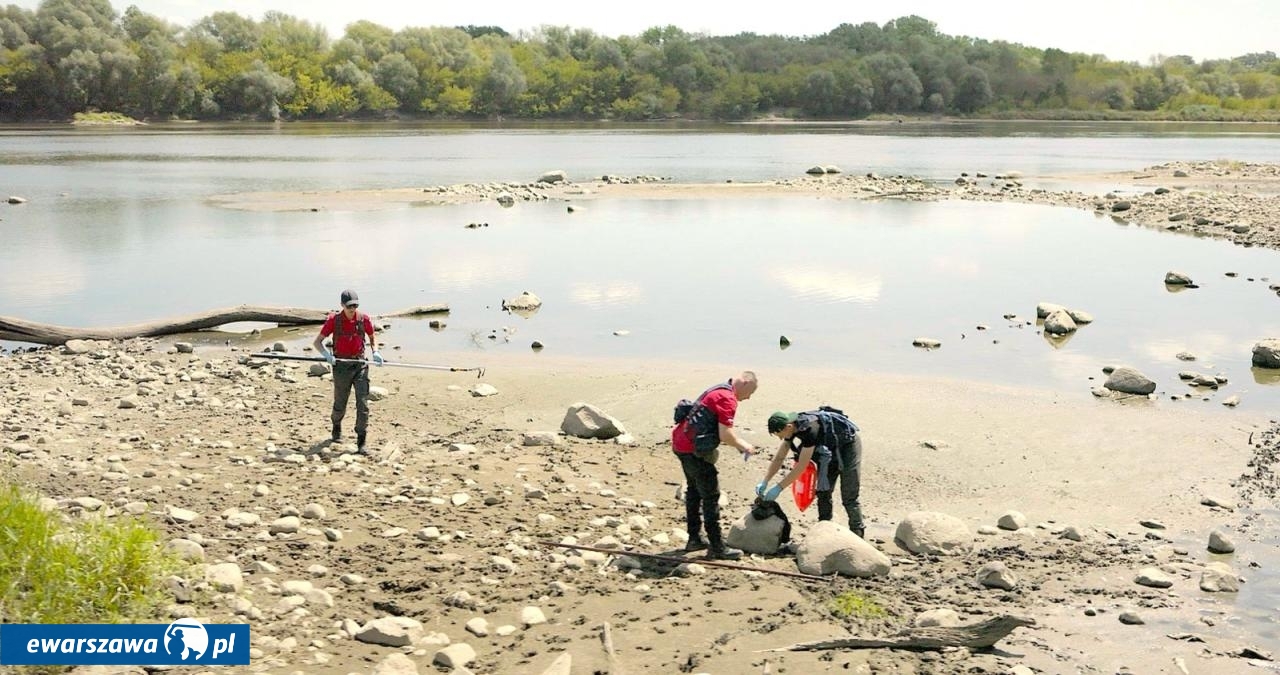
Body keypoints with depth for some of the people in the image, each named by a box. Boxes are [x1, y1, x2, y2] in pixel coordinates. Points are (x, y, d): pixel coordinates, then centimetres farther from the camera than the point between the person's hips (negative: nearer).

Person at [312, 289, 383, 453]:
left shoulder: (364, 319, -2)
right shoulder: (334, 320, -7)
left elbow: (372, 338, 15)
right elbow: (317, 342, -2)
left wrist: (375, 352, -4)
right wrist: (327, 355, -20)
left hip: (360, 364, 1)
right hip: (341, 366, -1)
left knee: (363, 403, -10)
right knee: (340, 404, 12)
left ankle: (361, 442, -6)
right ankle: (337, 428, 44)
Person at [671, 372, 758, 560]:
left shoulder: (718, 391, 17)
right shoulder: (728, 399, -15)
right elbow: (725, 435, -21)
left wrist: (738, 444, 16)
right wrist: (744, 445, -5)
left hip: (682, 443, 11)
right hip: (694, 449, -11)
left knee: (694, 491, 21)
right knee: (711, 495, -4)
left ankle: (694, 539, 30)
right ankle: (717, 547, -1)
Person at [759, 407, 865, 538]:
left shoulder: (810, 429, -37)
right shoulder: (791, 428, -12)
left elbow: (801, 467, -36)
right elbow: (779, 458, -2)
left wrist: (778, 488, -32)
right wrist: (764, 482, -10)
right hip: (832, 448, 8)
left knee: (849, 496, -9)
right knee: (823, 491, 7)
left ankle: (857, 536, -2)